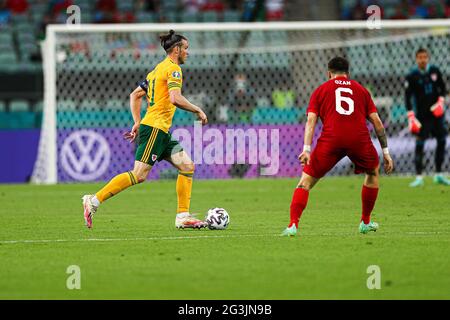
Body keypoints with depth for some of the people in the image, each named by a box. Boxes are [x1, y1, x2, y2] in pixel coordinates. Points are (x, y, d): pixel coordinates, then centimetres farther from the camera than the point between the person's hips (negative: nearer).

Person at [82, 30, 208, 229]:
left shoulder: (158, 69, 21)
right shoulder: (173, 68, -8)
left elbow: (135, 95, 22)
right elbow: (175, 99, -23)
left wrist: (137, 123, 19)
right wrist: (198, 111, -11)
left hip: (162, 131, 10)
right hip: (155, 128, -10)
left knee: (187, 166, 6)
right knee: (139, 175, -14)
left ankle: (183, 217, 4)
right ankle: (94, 200, -12)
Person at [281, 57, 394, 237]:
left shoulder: (320, 90, 19)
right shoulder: (361, 90, 24)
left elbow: (311, 120, 4)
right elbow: (377, 122, 19)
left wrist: (307, 149, -4)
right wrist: (386, 152, 22)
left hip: (331, 140, -1)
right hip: (359, 139, 1)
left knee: (306, 181, 8)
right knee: (373, 172, 30)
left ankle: (293, 225, -10)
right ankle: (365, 223, 33)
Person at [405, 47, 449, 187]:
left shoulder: (434, 71, 2)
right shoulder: (412, 76, -9)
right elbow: (408, 96, -9)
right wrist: (411, 116, -16)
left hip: (436, 113, 4)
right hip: (422, 115, -4)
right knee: (419, 144, -9)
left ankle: (438, 175, 15)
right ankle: (419, 177, -6)